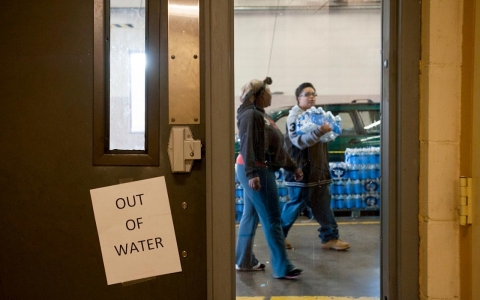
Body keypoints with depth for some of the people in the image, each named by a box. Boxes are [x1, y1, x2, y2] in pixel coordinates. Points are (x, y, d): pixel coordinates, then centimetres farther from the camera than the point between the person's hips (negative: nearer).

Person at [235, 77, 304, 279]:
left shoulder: (262, 115, 20)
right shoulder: (251, 114, -12)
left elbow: (277, 147, 23)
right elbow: (247, 146, -22)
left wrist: (293, 167, 23)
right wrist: (251, 173, -31)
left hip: (261, 170, 10)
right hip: (255, 171, -10)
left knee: (251, 216, 13)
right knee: (272, 219, -7)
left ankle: (244, 261, 21)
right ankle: (282, 268, -2)